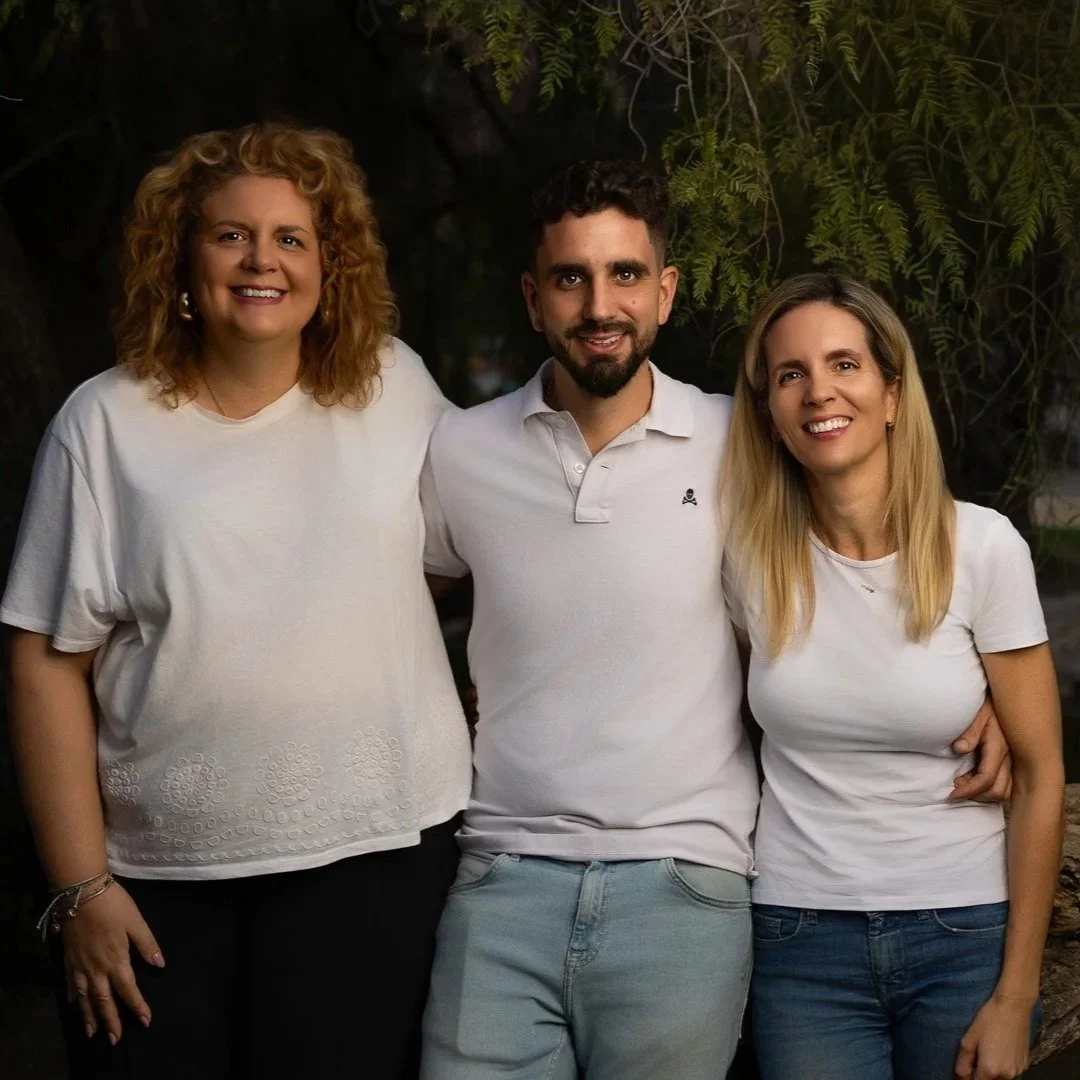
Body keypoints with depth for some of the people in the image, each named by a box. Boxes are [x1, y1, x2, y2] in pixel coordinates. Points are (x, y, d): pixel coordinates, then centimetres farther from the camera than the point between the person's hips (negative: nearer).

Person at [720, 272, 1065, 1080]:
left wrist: (1015, 996, -6)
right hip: (800, 939, 1)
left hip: (964, 934, -1)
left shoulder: (983, 546, -9)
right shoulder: (753, 550, -4)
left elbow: (1040, 775, -5)